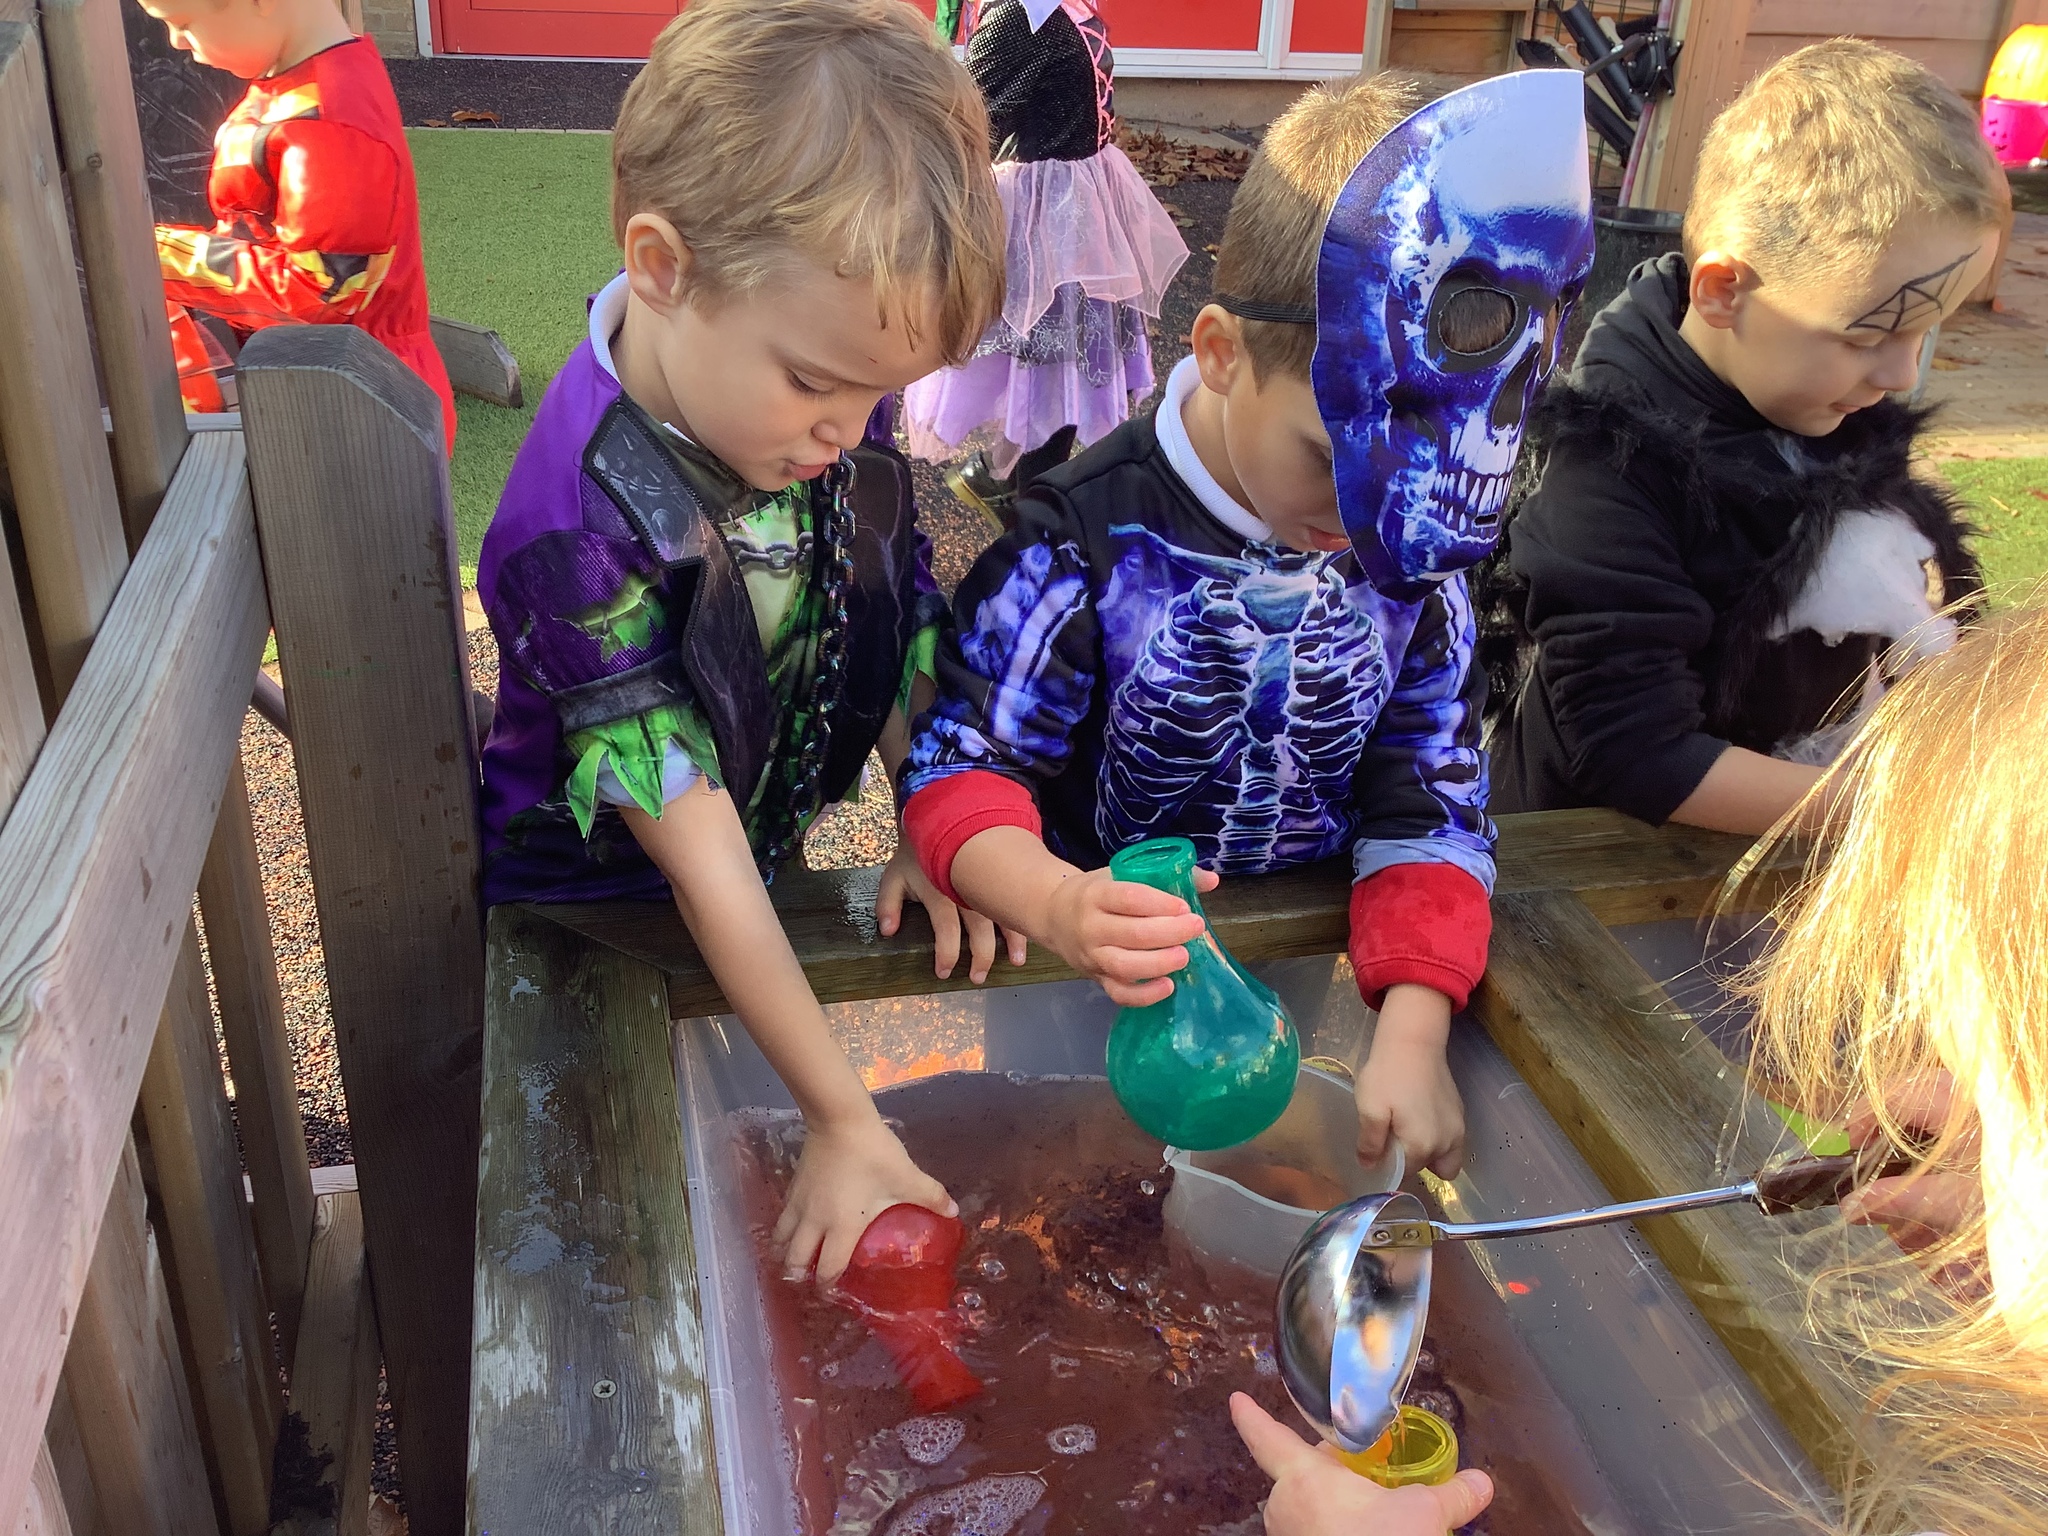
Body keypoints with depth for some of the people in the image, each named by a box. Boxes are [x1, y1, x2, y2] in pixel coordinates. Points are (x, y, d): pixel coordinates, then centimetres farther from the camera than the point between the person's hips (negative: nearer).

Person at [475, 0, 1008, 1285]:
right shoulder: (580, 530, -36)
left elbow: (895, 608, 0)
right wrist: (843, 1119, -28)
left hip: (773, 864, 6)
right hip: (596, 927, -5)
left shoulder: (819, 386, -17)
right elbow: (698, 854, -33)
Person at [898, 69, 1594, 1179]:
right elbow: (959, 764, -14)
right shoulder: (1088, 542, -17)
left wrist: (1411, 1035, -15)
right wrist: (1060, 907, -37)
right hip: (1106, 996, -3)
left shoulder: (1416, 554, -4)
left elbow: (1430, 804, -1)